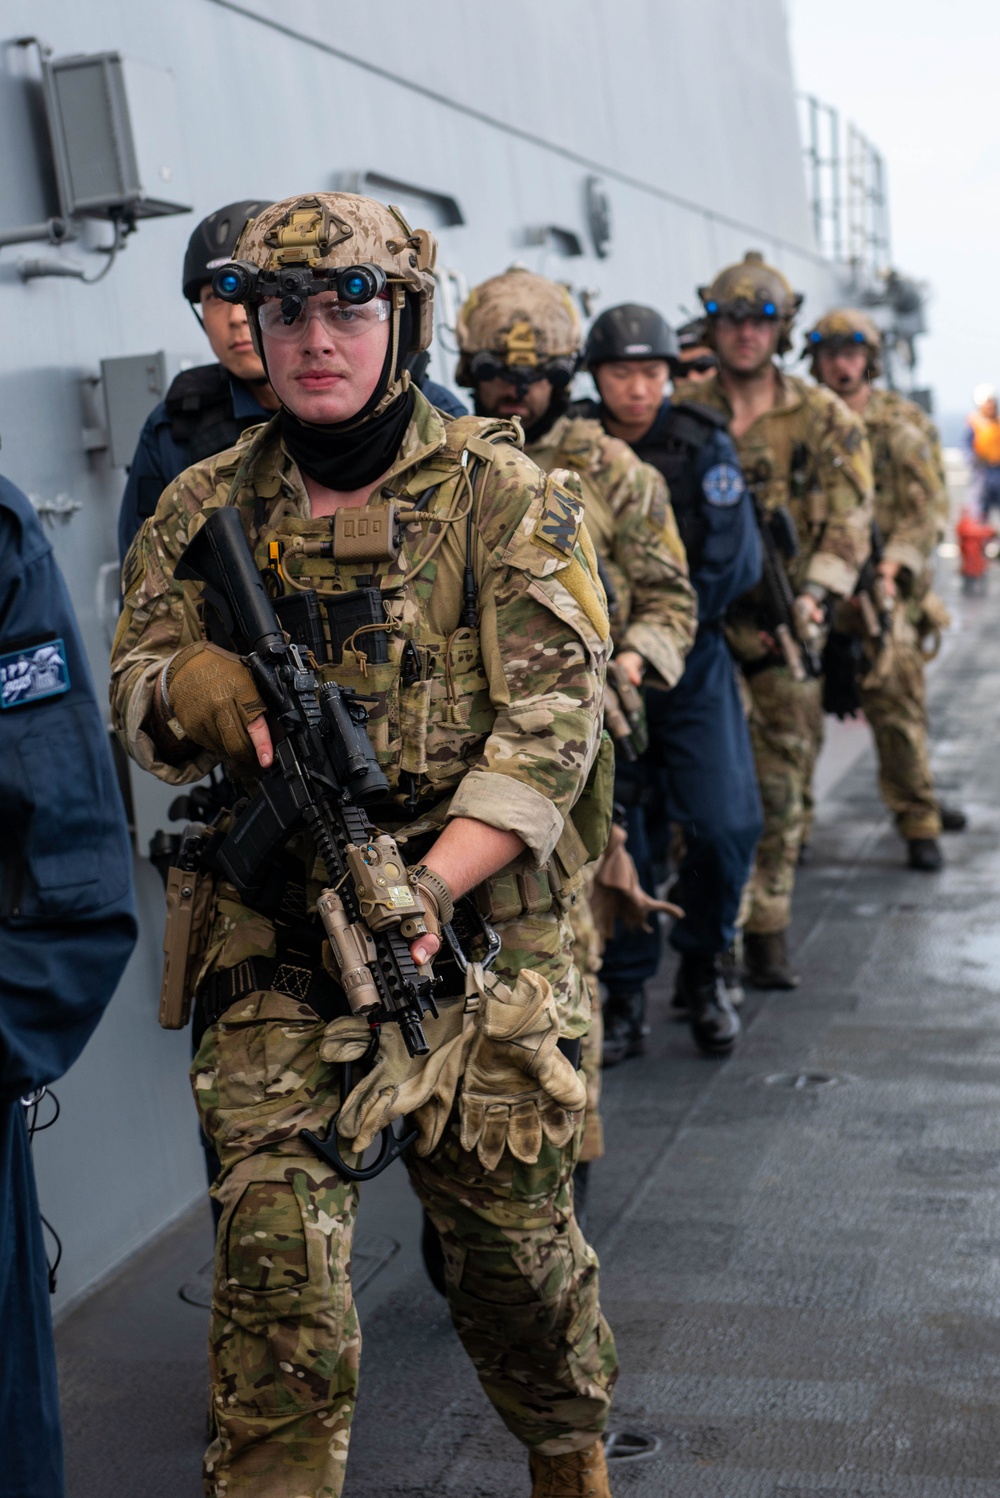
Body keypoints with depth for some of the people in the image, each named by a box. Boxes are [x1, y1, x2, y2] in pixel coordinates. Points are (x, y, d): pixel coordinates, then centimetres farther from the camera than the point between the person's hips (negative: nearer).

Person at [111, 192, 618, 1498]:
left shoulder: (504, 500, -3)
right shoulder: (206, 511, 6)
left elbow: (552, 720, -10)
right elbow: (132, 694, 10)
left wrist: (430, 885, -22)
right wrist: (189, 684, -16)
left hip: (477, 928, -1)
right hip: (271, 946, 2)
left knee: (510, 1234, 10)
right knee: (272, 1239, -7)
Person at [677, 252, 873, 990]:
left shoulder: (826, 419, 3)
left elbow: (849, 524, -1)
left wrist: (813, 595, -18)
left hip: (786, 632, 1)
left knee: (781, 787, 5)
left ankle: (768, 929, 17)